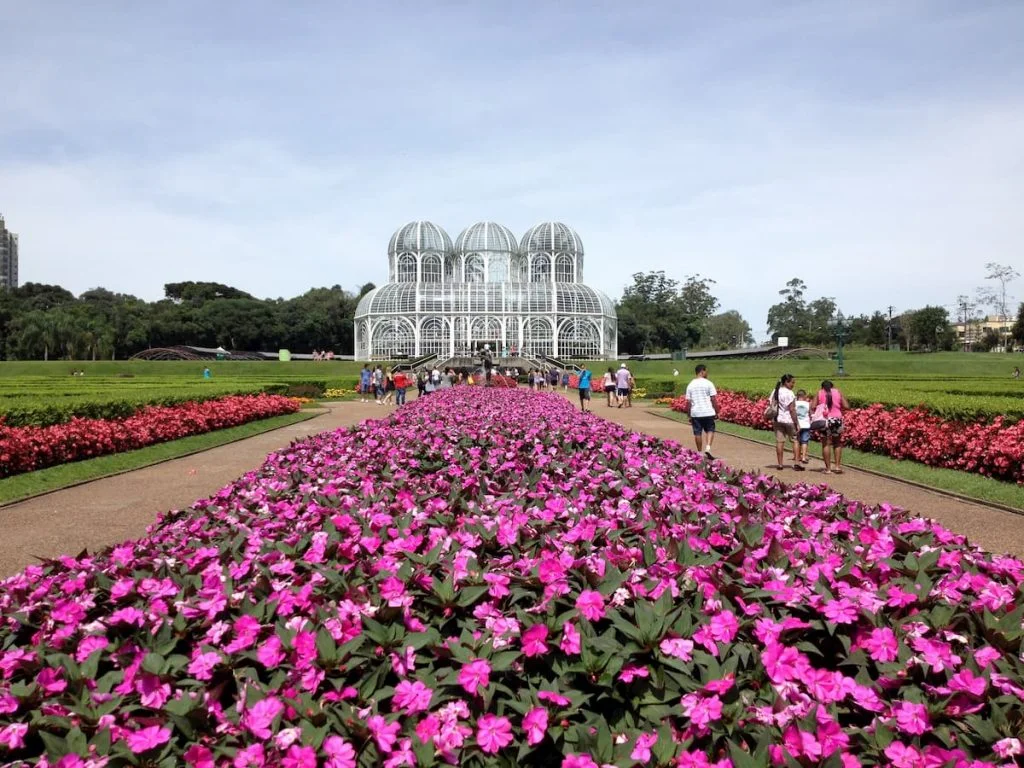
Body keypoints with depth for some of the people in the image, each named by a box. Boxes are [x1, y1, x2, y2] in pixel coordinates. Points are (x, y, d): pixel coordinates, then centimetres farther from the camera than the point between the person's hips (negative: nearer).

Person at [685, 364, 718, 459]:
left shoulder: (690, 385, 4)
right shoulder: (708, 383, -5)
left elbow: (688, 402, 4)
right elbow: (713, 399, -7)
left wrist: (689, 416, 10)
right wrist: (716, 411, 3)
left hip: (695, 413, 3)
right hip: (708, 412, -2)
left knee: (697, 433, 9)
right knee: (710, 430, 11)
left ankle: (700, 452, 16)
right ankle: (707, 448, -8)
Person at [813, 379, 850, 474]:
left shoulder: (819, 393, 4)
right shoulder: (838, 392, 9)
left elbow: (813, 407, -6)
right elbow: (846, 406, 3)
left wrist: (818, 411, 11)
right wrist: (838, 407, 20)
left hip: (824, 420, -2)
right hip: (837, 419, 2)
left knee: (826, 444, 2)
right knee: (837, 443, 17)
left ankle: (828, 468, 2)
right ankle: (837, 466, 11)